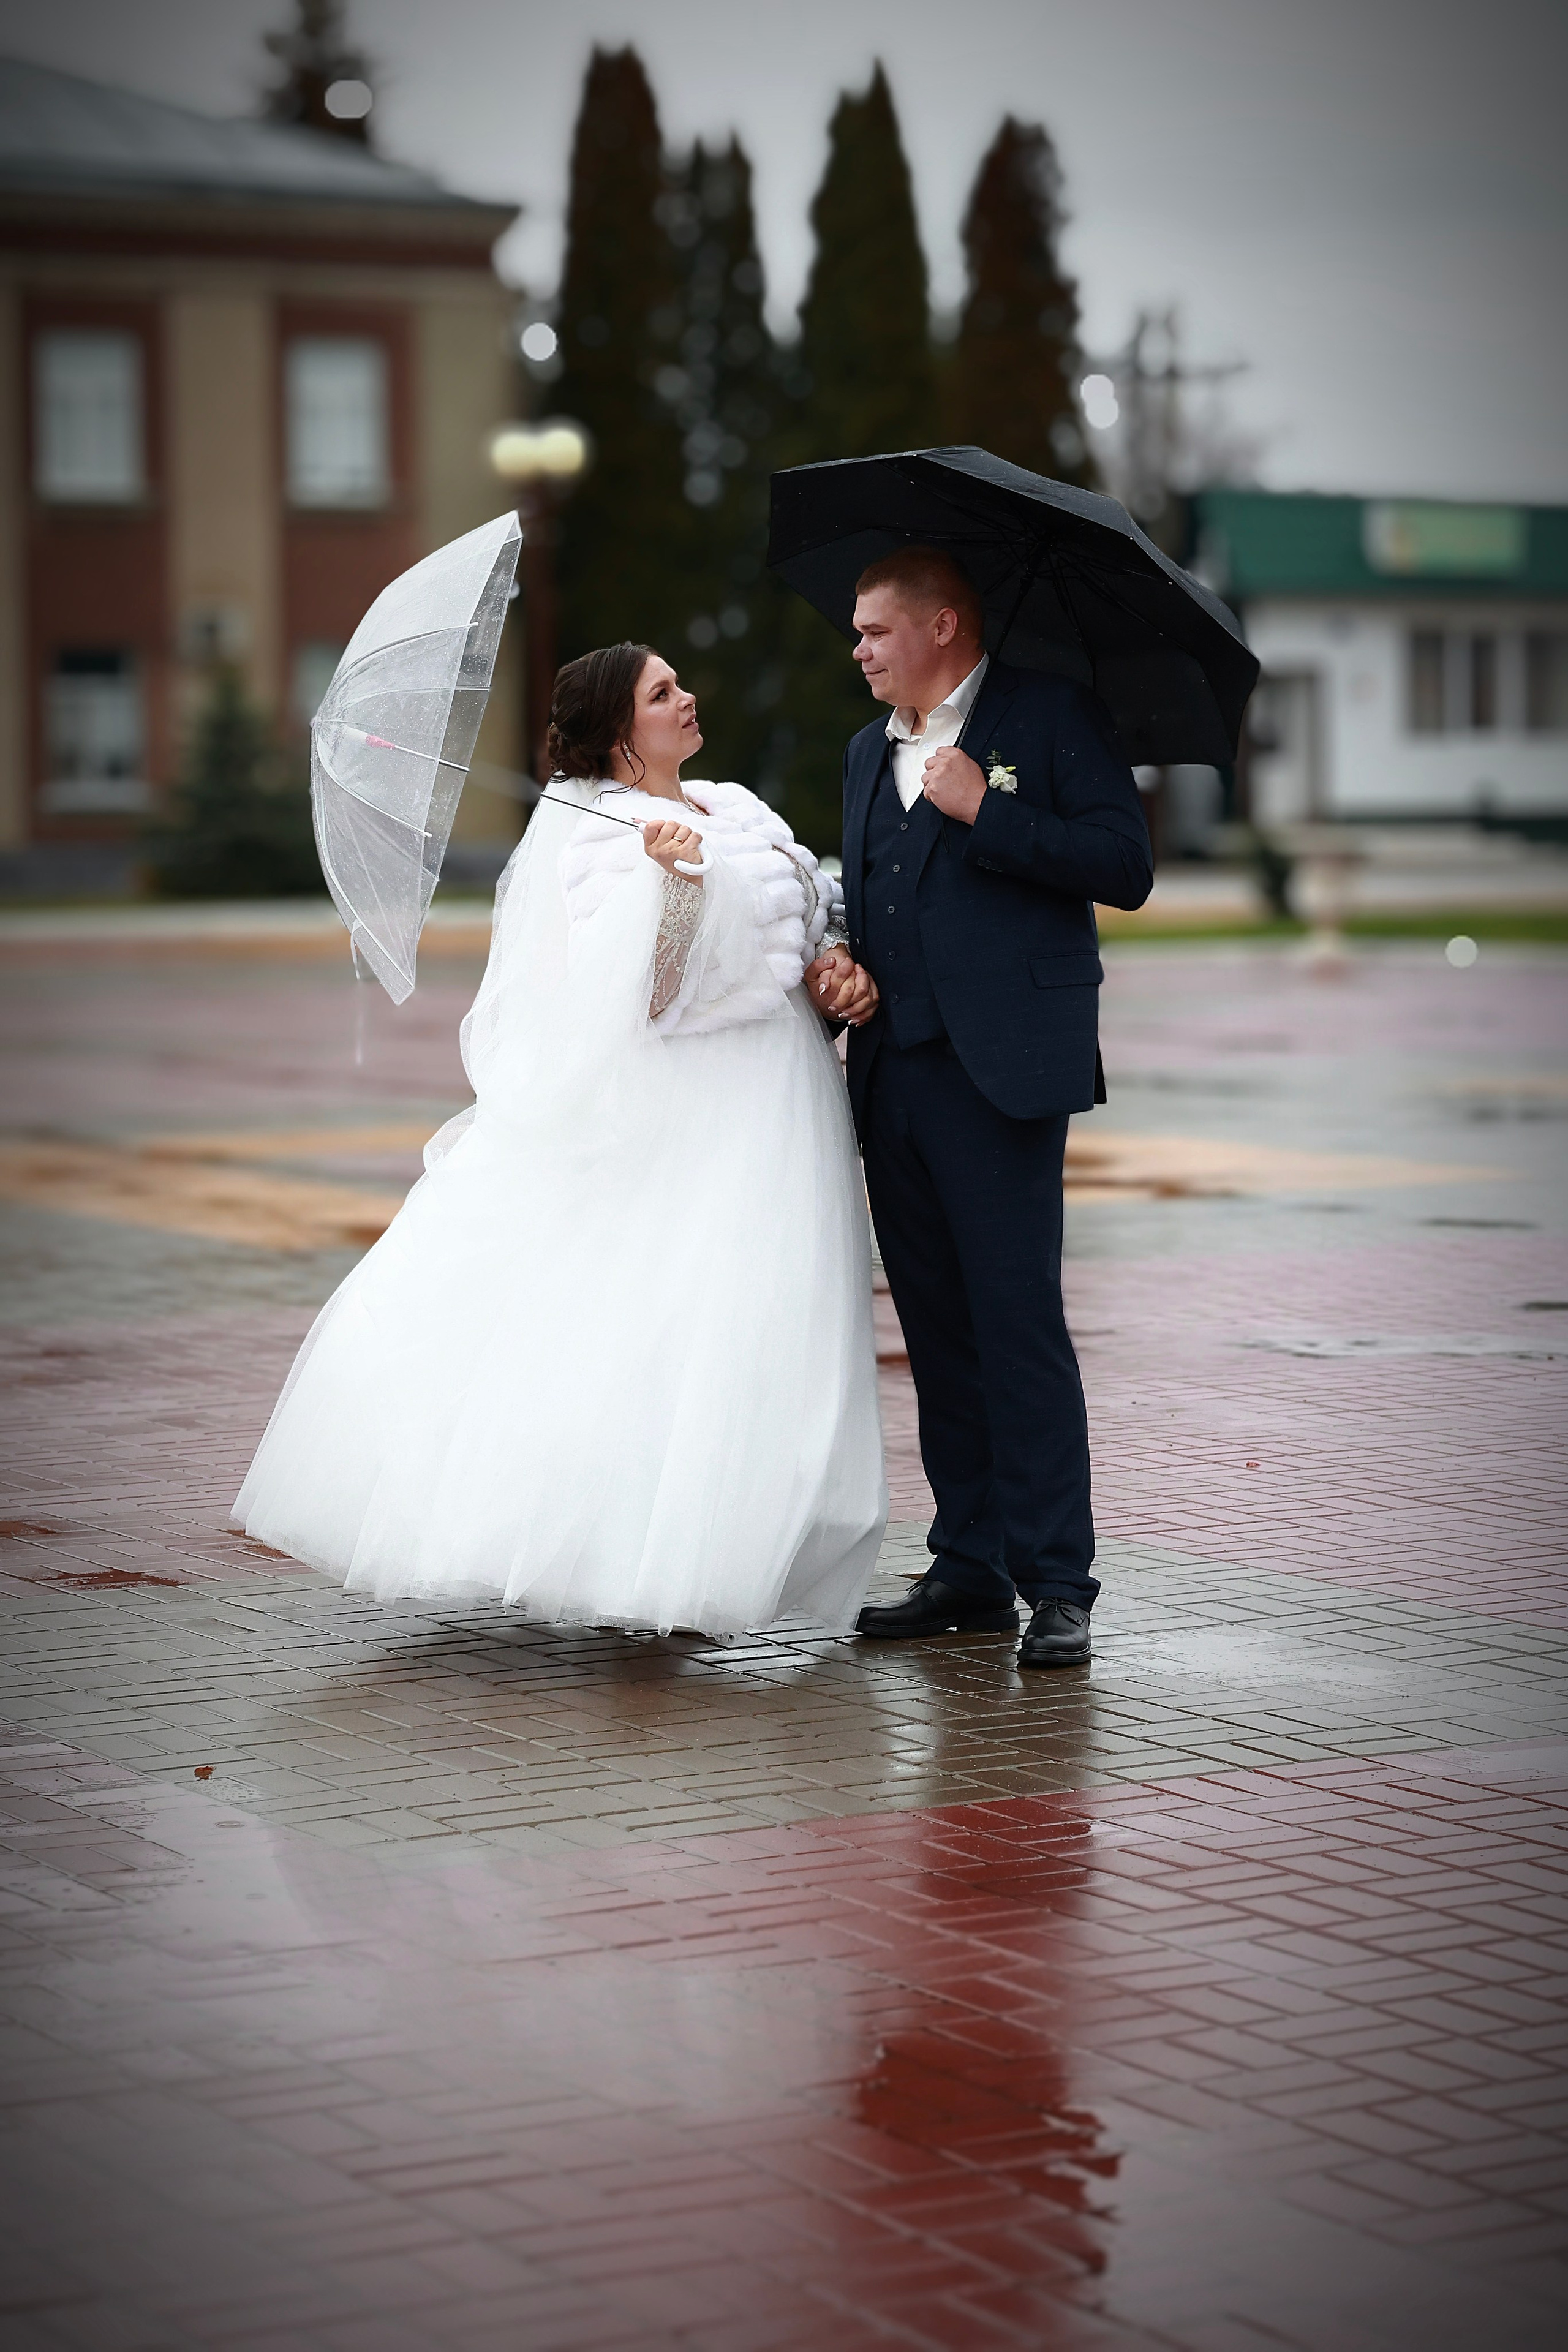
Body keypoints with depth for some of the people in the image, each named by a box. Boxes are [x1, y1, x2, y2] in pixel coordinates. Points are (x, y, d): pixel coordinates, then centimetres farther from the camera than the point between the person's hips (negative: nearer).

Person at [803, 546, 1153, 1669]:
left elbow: (1127, 866, -8)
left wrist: (984, 812, -14)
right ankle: (970, 1571, 15)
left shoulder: (1053, 714, 1)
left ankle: (1059, 1585, -5)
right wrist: (842, 958, 3)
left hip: (1003, 1070, -7)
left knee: (1019, 1322, -9)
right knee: (938, 1331, 8)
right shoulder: (870, 753, 22)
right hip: (893, 1074, 7)